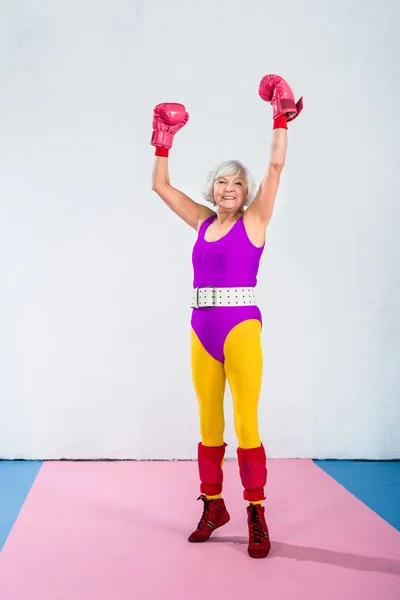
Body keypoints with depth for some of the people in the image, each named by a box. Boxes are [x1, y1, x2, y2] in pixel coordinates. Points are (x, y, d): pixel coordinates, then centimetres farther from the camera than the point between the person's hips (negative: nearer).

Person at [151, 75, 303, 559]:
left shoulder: (254, 219, 1)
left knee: (245, 423, -6)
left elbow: (276, 166, -8)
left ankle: (256, 515, 2)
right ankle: (213, 506, 23)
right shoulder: (203, 221, 13)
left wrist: (281, 119, -6)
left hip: (241, 328, -5)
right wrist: (164, 141, 15)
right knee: (208, 425, 11)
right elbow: (161, 185, 18)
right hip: (202, 330, 5)